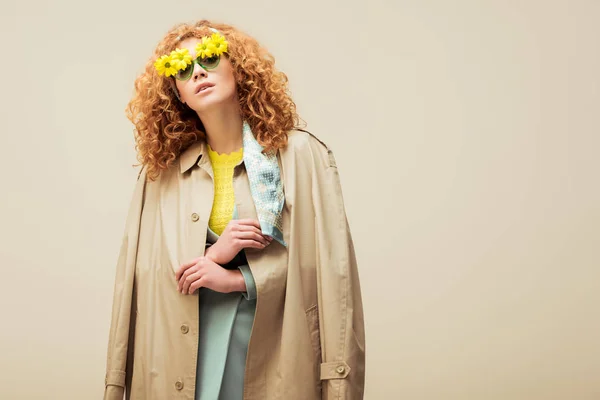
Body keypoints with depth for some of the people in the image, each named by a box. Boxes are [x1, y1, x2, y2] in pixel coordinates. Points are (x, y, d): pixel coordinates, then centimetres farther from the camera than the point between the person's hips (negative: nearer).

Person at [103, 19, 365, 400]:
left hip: (276, 364, -2)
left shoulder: (301, 154, -5)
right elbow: (140, 277, 0)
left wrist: (236, 279, -15)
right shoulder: (160, 171, 2)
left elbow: (329, 265, -8)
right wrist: (213, 254, -15)